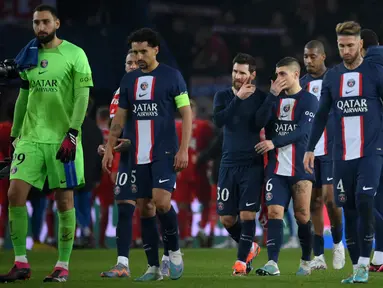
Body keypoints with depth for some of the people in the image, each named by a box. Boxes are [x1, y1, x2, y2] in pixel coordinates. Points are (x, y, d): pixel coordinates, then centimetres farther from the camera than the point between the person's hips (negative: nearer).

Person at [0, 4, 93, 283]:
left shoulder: (74, 54, -3)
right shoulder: (29, 56, 12)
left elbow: (82, 97, -8)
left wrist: (72, 134, -16)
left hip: (62, 140, -4)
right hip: (30, 137, 4)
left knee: (65, 200, 0)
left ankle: (63, 266, 8)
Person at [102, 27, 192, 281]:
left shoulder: (172, 76, -2)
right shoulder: (129, 80, 11)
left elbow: (186, 113, -3)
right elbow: (120, 118, 16)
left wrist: (184, 149, -11)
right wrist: (110, 148, 7)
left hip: (164, 153, -5)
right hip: (137, 155, 5)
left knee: (161, 201, -18)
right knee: (145, 208, 3)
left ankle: (175, 251, 5)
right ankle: (153, 267, 8)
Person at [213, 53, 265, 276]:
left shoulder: (262, 98, -1)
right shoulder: (223, 96, 5)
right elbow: (218, 121, -14)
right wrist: (238, 98, -21)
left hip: (252, 165, -3)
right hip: (229, 164, 3)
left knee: (247, 214, -10)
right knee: (226, 218, 4)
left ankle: (242, 260, -1)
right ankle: (250, 247, 28)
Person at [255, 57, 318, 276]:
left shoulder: (309, 100, -2)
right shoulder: (277, 99, 14)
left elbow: (302, 131, -13)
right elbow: (260, 122, -2)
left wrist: (274, 142, -20)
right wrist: (272, 95, -9)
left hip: (300, 168, -4)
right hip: (277, 168, 4)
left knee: (302, 215, 0)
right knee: (274, 212, -9)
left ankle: (306, 261, 17)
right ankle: (273, 263, -14)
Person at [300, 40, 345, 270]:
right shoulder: (301, 84, 13)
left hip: (331, 149, -4)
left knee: (329, 197, -13)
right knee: (314, 201, 4)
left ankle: (338, 242, 10)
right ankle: (318, 256, 7)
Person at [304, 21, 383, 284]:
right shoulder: (332, 76, 9)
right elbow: (322, 115, 16)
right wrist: (310, 148, 13)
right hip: (342, 155, 4)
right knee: (349, 211, 3)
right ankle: (357, 267, 11)